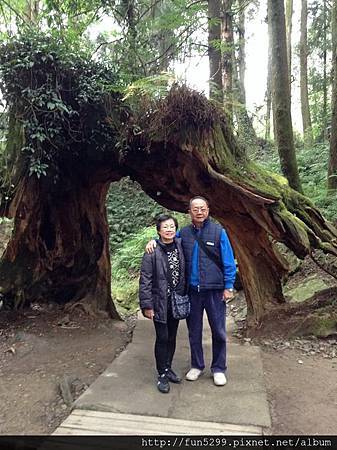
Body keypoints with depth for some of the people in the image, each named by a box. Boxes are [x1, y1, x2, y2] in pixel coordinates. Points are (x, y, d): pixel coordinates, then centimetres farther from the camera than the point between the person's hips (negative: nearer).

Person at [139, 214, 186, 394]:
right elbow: (145, 280, -13)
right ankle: (162, 374, 19)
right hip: (160, 302, -4)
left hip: (177, 302, 5)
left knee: (172, 337, 15)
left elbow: (183, 274, 13)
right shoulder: (152, 251, -13)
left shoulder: (180, 246, 0)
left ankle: (168, 368, 34)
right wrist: (146, 305, -14)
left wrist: (185, 296, 7)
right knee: (162, 338, 2)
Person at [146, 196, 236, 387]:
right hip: (192, 291, 3)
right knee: (194, 331, 14)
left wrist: (228, 287, -7)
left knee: (219, 331, 7)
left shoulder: (218, 231, -4)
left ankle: (219, 369, 25)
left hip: (215, 290, -2)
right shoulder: (183, 233, 4)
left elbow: (229, 261, -4)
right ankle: (197, 366, 33)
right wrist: (154, 241, -2)